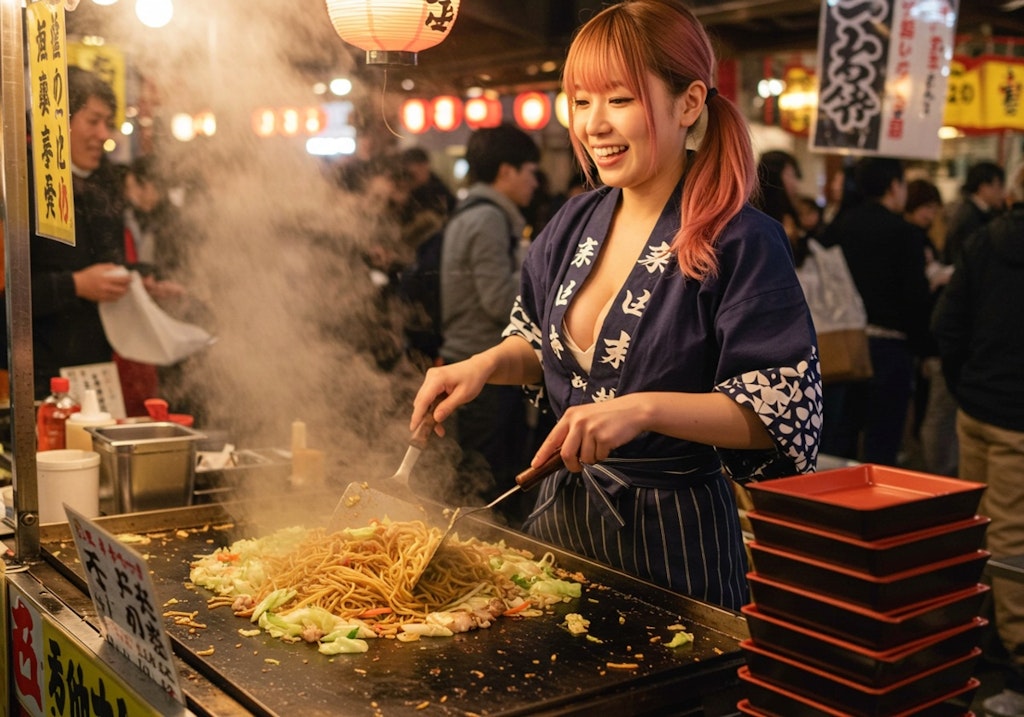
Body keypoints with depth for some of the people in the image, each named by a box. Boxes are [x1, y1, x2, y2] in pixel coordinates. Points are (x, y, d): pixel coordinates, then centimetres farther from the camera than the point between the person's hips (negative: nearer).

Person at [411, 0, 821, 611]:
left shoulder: (743, 244, -18)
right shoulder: (576, 223, 2)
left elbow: (784, 412, -21)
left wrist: (644, 408, -31)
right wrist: (488, 364, -4)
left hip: (674, 535, -6)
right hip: (564, 510, 7)